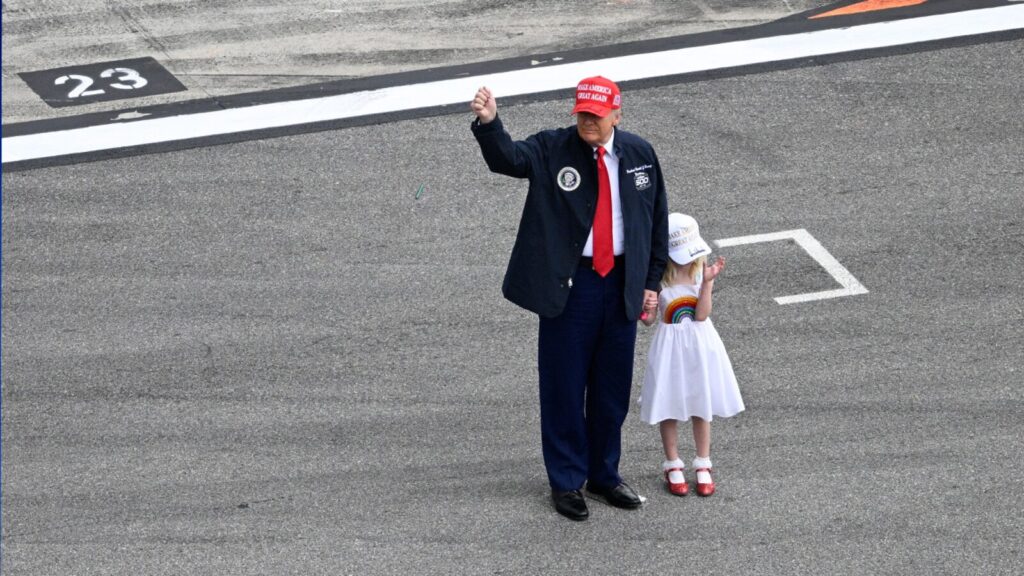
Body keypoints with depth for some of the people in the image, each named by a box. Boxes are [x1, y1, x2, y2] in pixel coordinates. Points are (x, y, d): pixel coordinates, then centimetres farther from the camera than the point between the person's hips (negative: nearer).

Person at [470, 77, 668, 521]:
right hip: (569, 285, -3)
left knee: (612, 388, 13)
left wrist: (651, 281, 8)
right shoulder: (551, 150, -7)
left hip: (622, 284, 3)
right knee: (564, 388, 3)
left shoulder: (639, 154, 4)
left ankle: (604, 475, 30)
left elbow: (657, 218, 11)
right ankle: (566, 482, 17)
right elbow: (507, 158, -27)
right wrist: (488, 123, -48)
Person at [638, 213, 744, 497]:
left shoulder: (701, 271, -9)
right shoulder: (659, 279, -13)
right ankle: (673, 466, 25)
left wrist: (707, 282, -25)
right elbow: (649, 320, -8)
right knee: (669, 409, 9)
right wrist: (648, 310, -30)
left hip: (699, 346, 1)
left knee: (702, 408, 12)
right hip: (670, 348, -1)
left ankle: (703, 465, 25)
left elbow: (701, 315, -16)